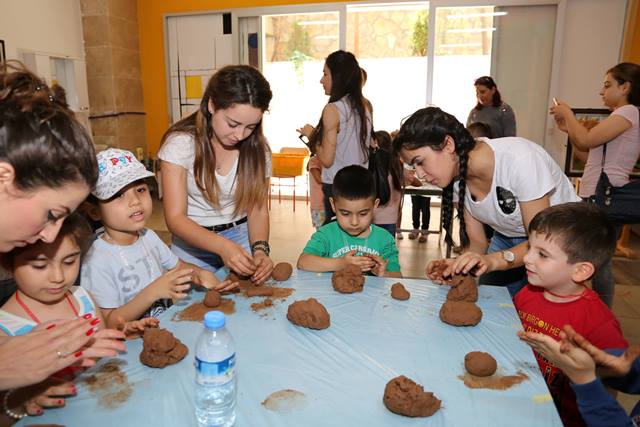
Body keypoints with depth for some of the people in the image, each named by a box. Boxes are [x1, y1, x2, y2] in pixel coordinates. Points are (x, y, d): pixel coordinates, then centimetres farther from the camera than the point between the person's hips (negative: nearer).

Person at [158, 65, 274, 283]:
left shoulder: (257, 148, -6)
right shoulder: (180, 143, -15)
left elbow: (258, 210, -3)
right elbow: (175, 218, -18)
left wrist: (259, 249, -23)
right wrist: (222, 247, -33)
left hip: (242, 238, 2)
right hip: (192, 242, -1)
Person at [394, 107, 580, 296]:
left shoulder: (518, 159, -32)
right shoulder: (456, 176, -13)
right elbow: (477, 242, -7)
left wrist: (492, 260, -41)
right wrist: (457, 265, -28)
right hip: (507, 237, 5)